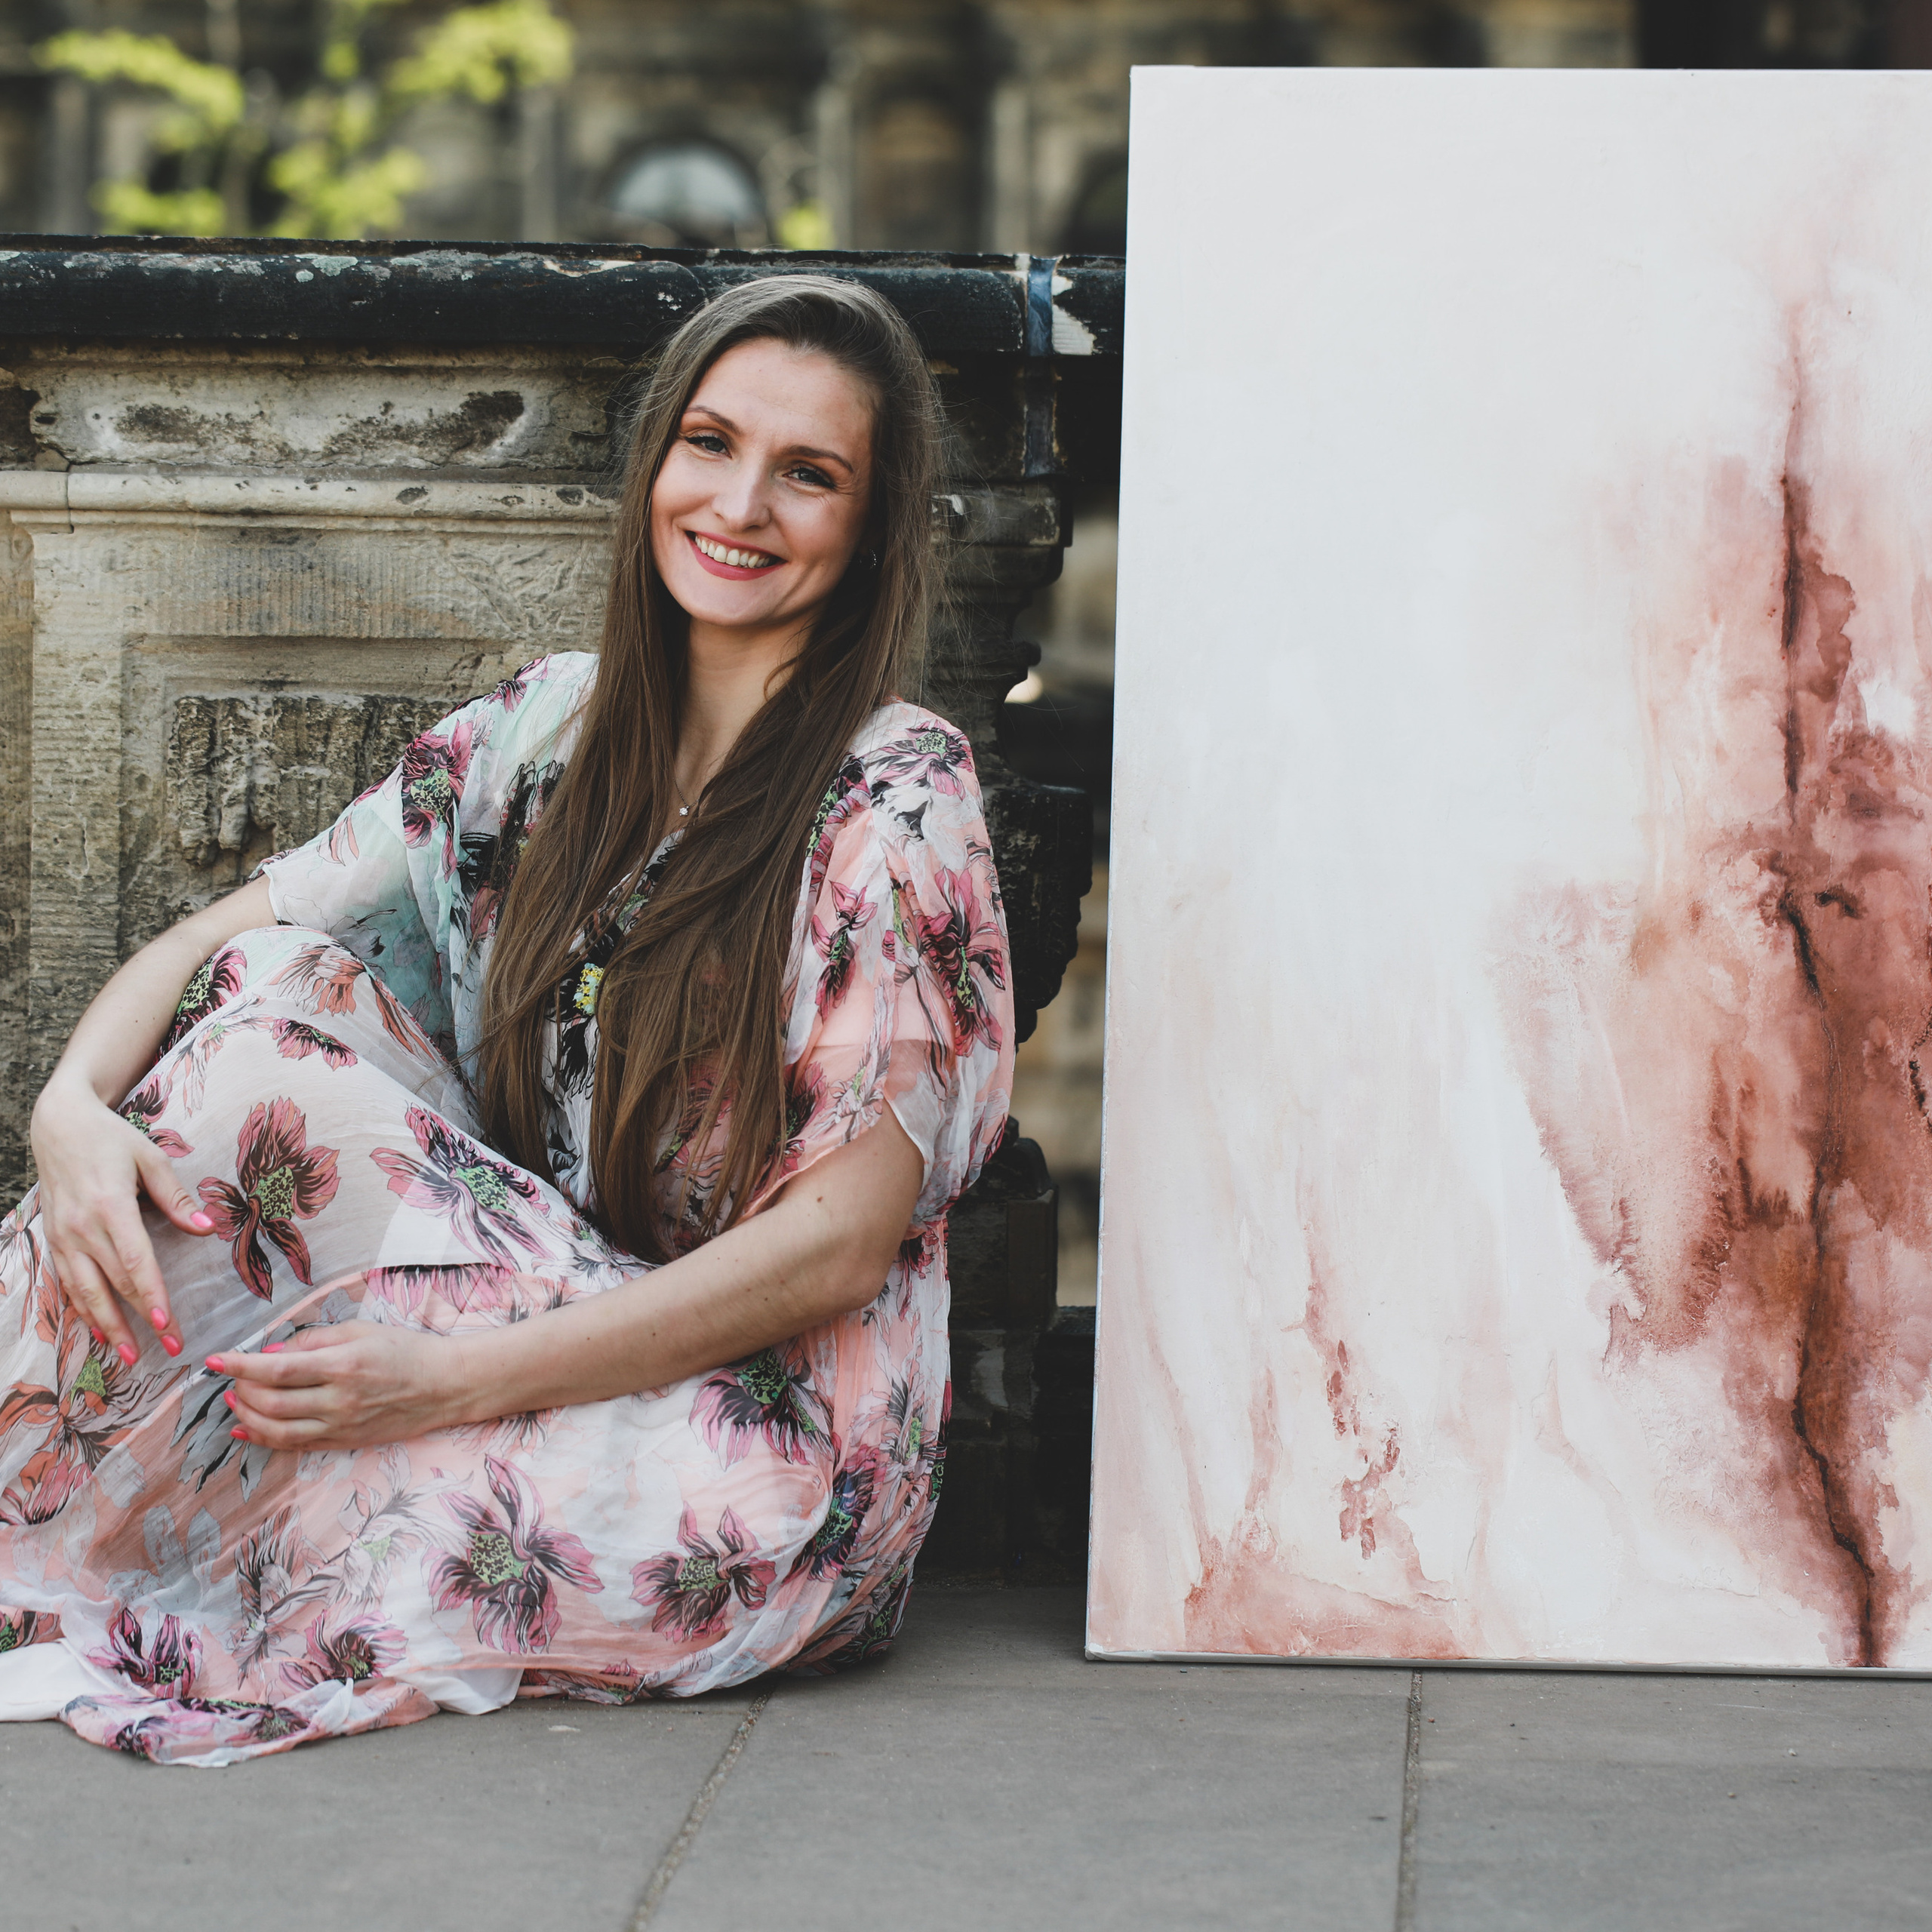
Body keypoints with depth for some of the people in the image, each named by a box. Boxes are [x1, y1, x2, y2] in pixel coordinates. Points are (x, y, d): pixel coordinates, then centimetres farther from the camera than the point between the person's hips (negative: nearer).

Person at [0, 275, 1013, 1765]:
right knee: (270, 994, -14)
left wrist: (460, 1377, -26)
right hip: (537, 1301, 4)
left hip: (775, 1414, -4)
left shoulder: (897, 802, -13)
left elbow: (844, 1241, -18)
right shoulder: (555, 726, 5)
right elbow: (218, 937, 4)